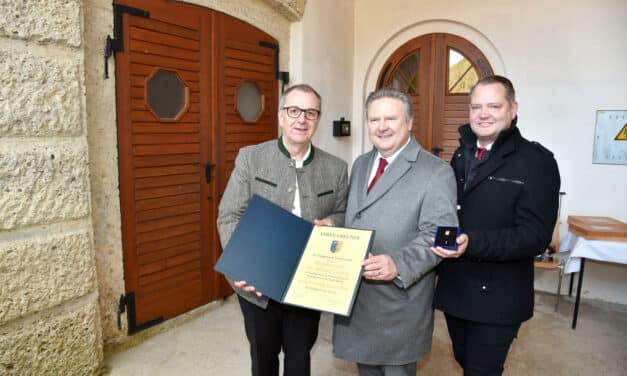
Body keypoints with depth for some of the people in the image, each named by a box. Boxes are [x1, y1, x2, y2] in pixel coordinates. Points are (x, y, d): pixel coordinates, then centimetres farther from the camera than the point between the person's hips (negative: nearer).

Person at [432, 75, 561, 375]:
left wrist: (473, 243, -32)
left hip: (497, 297, -6)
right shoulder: (461, 156, 7)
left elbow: (535, 235, -20)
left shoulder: (537, 161, -13)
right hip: (453, 288, 6)